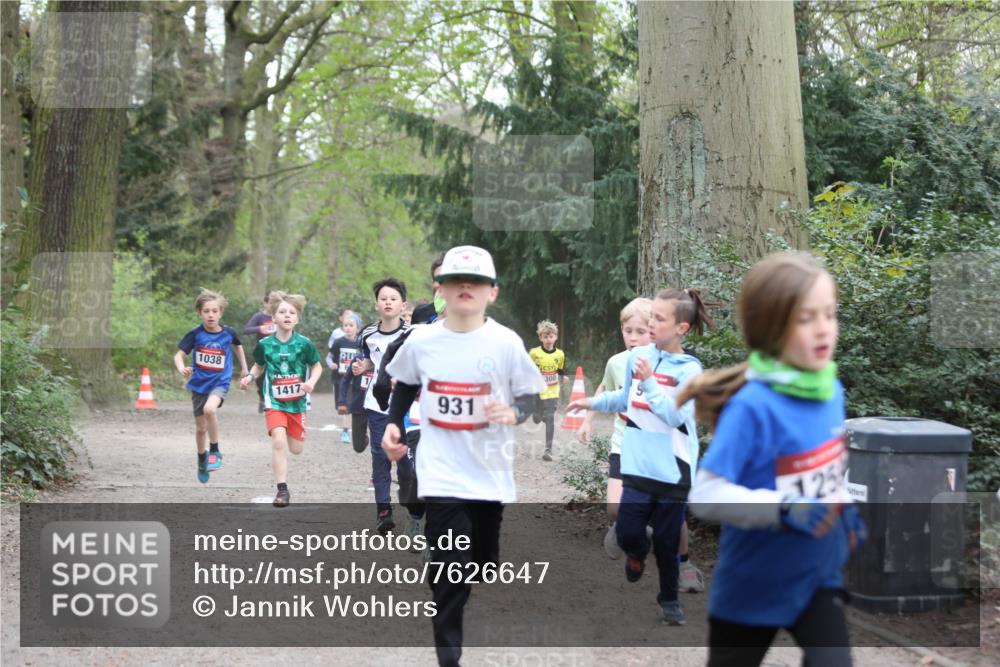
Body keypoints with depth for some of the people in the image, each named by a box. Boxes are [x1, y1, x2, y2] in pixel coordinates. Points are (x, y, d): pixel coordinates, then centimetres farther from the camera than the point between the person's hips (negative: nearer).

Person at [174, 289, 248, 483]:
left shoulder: (228, 333, -6)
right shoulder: (195, 334, -9)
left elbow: (238, 345, 17)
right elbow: (179, 355, -11)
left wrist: (244, 369, 20)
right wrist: (182, 369, -32)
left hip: (220, 382, -2)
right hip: (199, 384, 2)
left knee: (210, 409, -33)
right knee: (201, 428, 12)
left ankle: (214, 451, -13)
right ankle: (202, 460, 40)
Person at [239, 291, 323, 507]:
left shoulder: (304, 344, -8)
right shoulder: (265, 345, -6)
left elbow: (317, 366, 4)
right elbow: (259, 367, 11)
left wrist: (311, 382, -14)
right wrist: (250, 376, -9)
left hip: (297, 401, 1)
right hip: (274, 401, -1)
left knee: (296, 449, 9)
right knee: (279, 442, -20)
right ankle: (282, 489, -12)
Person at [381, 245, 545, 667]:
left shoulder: (506, 342, -9)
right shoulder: (421, 341, -3)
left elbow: (530, 395, -3)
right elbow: (405, 385, 16)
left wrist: (514, 412, -23)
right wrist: (393, 424, 5)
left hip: (490, 471, 1)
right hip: (442, 473, -1)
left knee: (484, 563, 17)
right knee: (449, 567, -11)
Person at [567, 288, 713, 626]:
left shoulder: (689, 369, -9)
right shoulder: (637, 357, 3)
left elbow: (676, 416, -20)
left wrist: (650, 381, -22)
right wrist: (591, 403, 14)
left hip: (672, 469, -3)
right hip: (638, 465, 3)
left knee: (666, 542, 6)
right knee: (627, 532, -5)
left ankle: (669, 599, 28)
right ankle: (637, 554, 31)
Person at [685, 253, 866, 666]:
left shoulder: (831, 391, -3)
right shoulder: (753, 407, -24)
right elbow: (705, 495, -27)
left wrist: (847, 511, -3)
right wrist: (784, 510, -35)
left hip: (818, 576, 4)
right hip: (751, 586, -4)